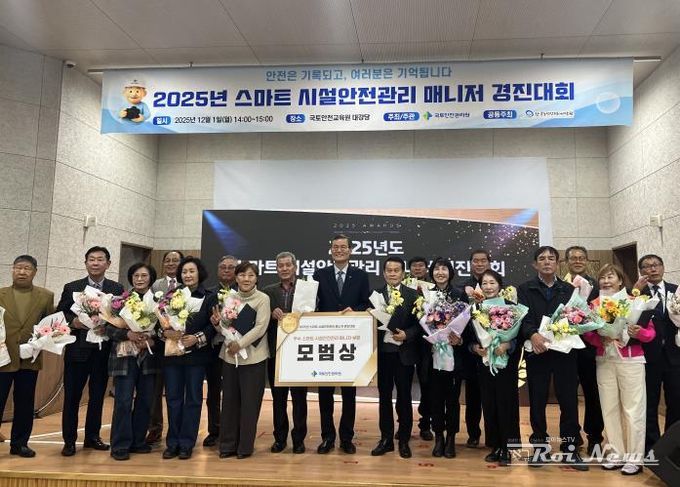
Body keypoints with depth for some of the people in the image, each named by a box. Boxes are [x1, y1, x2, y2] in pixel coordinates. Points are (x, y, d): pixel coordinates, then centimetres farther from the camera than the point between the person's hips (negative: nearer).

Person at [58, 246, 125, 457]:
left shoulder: (117, 289, 3)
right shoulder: (71, 288, 4)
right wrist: (73, 321, -15)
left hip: (103, 350, 1)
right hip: (77, 349, 0)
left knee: (98, 396, 11)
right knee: (72, 396, 5)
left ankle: (92, 436, 25)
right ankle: (69, 440, 17)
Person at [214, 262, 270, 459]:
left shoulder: (263, 299, -6)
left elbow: (260, 327, -13)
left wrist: (240, 344, -20)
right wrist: (218, 322, -10)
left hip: (253, 357, -4)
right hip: (230, 356, 4)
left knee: (249, 402, 3)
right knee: (229, 401, 9)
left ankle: (245, 446, 16)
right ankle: (228, 444, 21)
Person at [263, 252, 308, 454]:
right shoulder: (268, 291, 8)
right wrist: (272, 315, -16)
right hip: (276, 350, 2)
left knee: (299, 397, 6)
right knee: (278, 397, 11)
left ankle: (299, 438, 17)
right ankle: (280, 437, 22)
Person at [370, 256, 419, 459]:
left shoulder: (413, 295, -1)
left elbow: (419, 323, -2)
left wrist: (407, 334, -18)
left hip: (404, 353, -2)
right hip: (382, 352, 2)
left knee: (404, 397, 8)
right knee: (384, 397, 10)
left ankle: (404, 440, 20)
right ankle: (386, 439, 22)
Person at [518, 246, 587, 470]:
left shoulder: (569, 289, 13)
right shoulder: (525, 289, 6)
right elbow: (523, 317, -7)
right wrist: (533, 334, -25)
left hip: (564, 350, 1)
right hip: (537, 351, -1)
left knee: (569, 400, 2)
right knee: (537, 401, 5)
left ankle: (570, 449, 14)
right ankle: (540, 447, 17)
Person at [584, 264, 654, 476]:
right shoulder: (594, 304, 5)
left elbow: (651, 332, -4)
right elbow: (587, 333, 3)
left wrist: (638, 333, -24)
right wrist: (600, 339, -17)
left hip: (631, 361, -3)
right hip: (604, 361, 4)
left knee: (633, 409, 1)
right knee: (609, 408, 9)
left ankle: (634, 458, 10)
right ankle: (617, 454, 20)